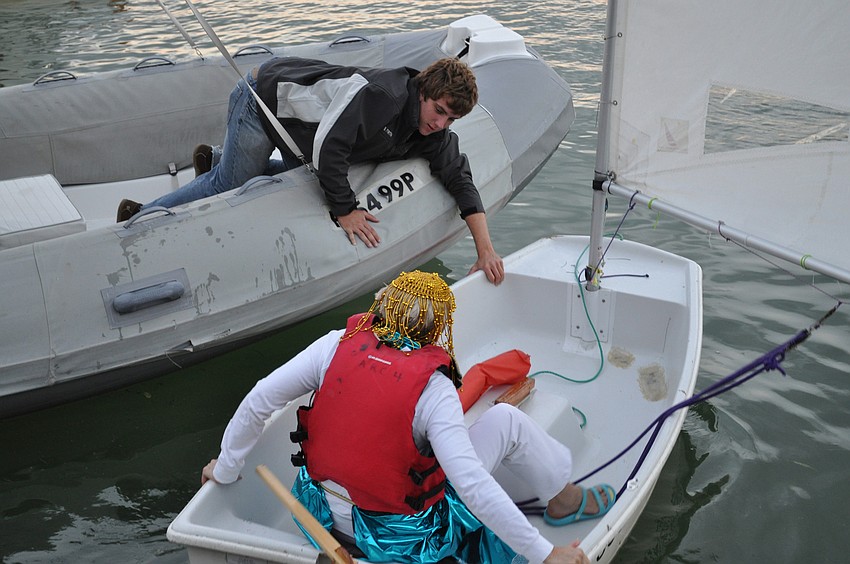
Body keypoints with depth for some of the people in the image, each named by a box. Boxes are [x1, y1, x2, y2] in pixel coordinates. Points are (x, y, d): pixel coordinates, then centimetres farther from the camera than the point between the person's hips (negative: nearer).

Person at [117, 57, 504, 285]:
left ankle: (216, 159, 37)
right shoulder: (381, 92, -35)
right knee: (229, 187, -5)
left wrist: (485, 249, -15)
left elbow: (459, 178, -7)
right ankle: (140, 219, 10)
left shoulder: (432, 131, -10)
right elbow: (327, 146, -37)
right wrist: (345, 209, -28)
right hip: (266, 95, -8)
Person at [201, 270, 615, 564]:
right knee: (506, 420, 3)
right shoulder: (434, 388, -21)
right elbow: (471, 484, -27)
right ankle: (563, 500, 27)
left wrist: (224, 471, 4)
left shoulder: (337, 345, -10)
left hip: (328, 513, 5)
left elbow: (259, 400, -10)